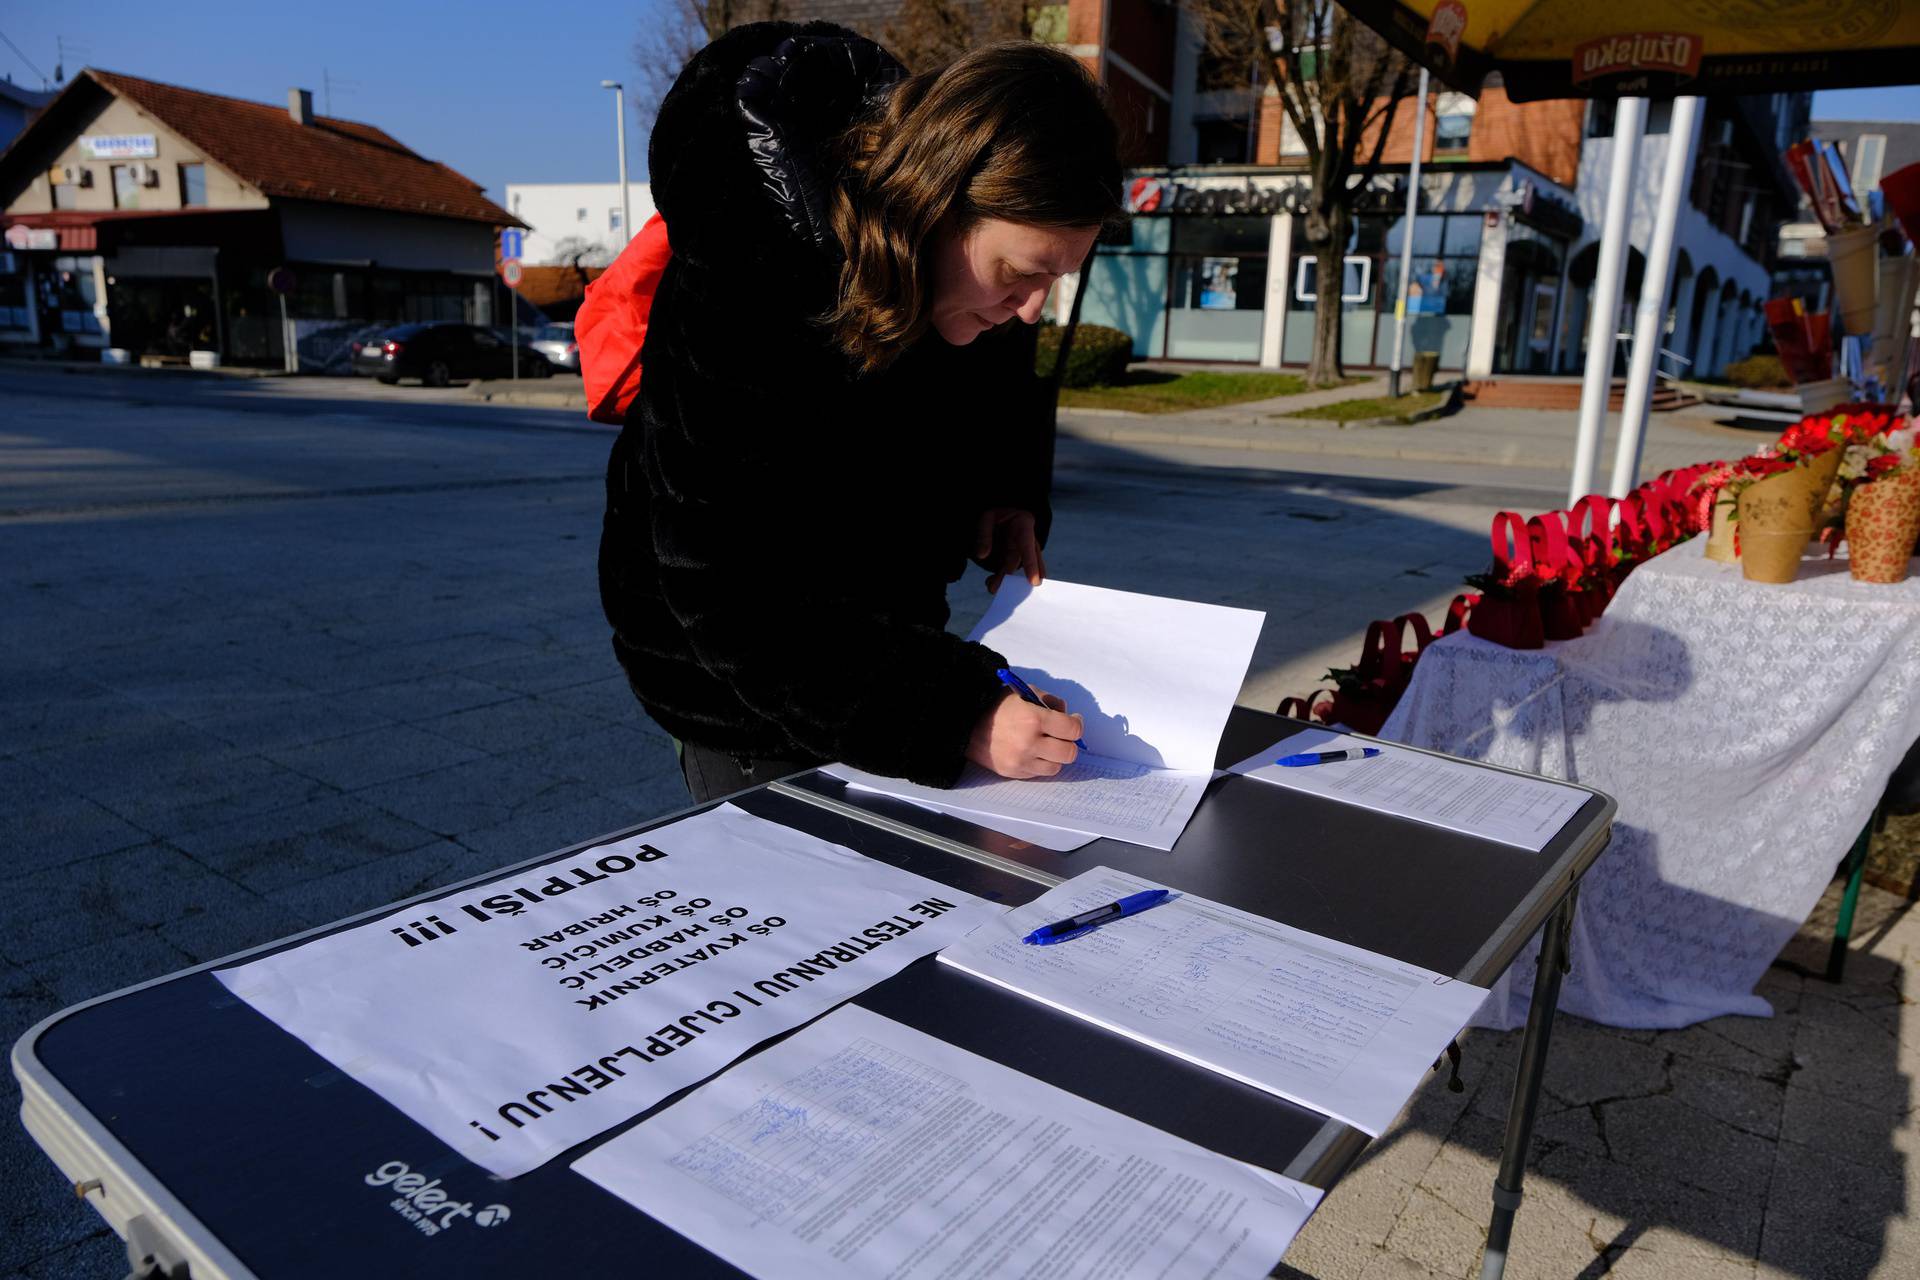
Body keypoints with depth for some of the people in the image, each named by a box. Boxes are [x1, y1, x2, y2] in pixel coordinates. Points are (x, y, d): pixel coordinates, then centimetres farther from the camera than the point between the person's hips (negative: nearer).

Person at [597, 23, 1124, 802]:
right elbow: (730, 603, -35)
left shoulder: (962, 257, -14)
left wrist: (1009, 488, -8)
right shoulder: (741, 292, -35)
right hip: (732, 659, -6)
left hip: (884, 618, 6)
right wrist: (957, 715, -43)